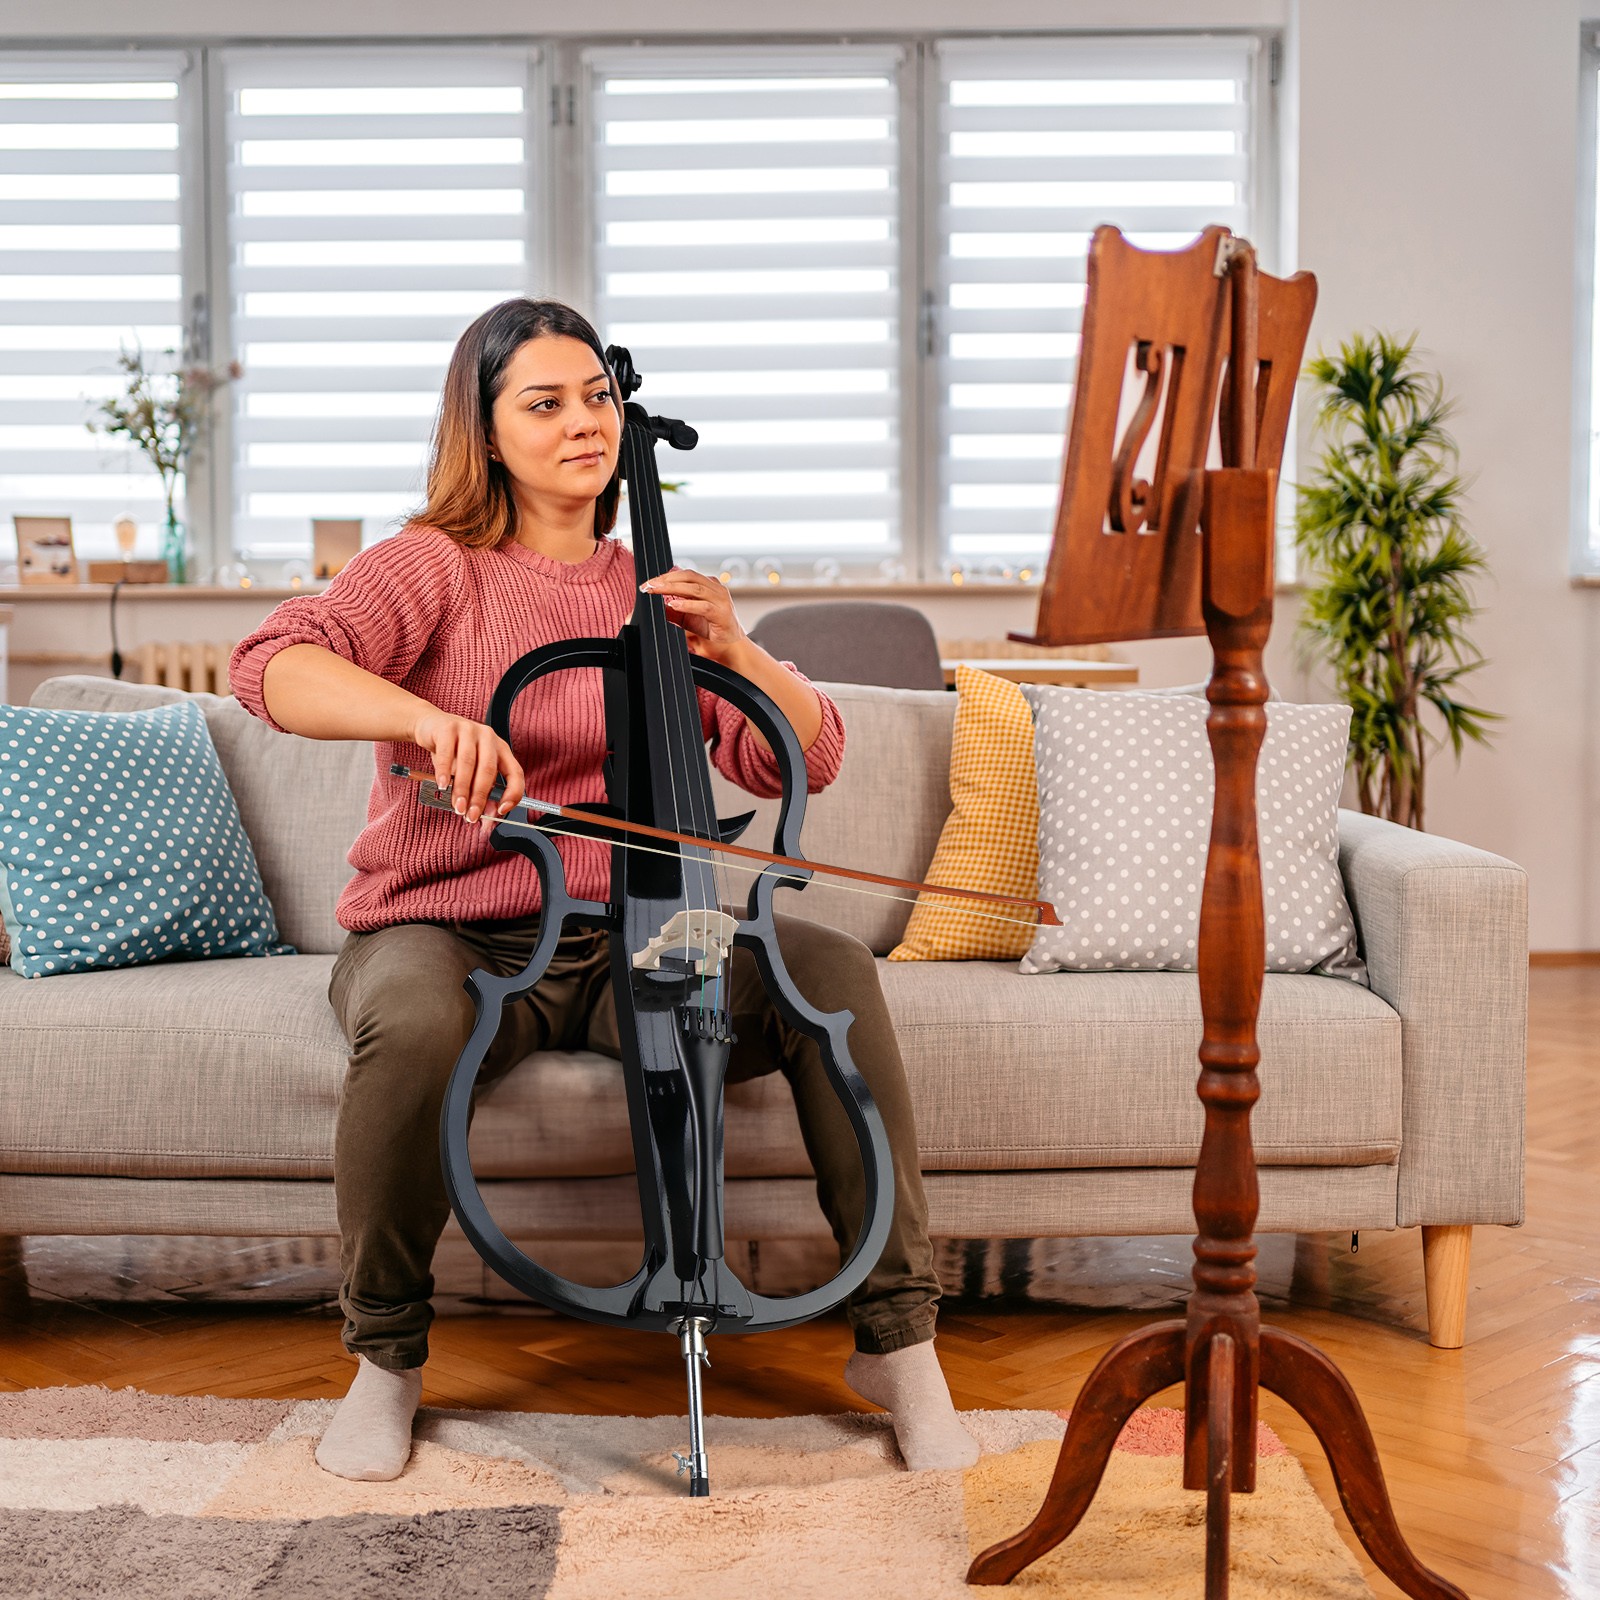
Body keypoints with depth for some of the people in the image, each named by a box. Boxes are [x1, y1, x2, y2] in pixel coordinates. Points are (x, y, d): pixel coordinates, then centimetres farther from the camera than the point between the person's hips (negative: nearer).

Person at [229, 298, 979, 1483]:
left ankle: (898, 1338, -11)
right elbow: (275, 666, -19)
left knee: (834, 968, -22)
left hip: (622, 951, 3)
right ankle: (386, 1358, -12)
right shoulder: (436, 570, 0)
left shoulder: (652, 595, 11)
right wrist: (427, 716, -36)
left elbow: (807, 762, 5)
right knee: (416, 1023, -38)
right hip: (446, 935, -3)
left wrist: (732, 651, -13)